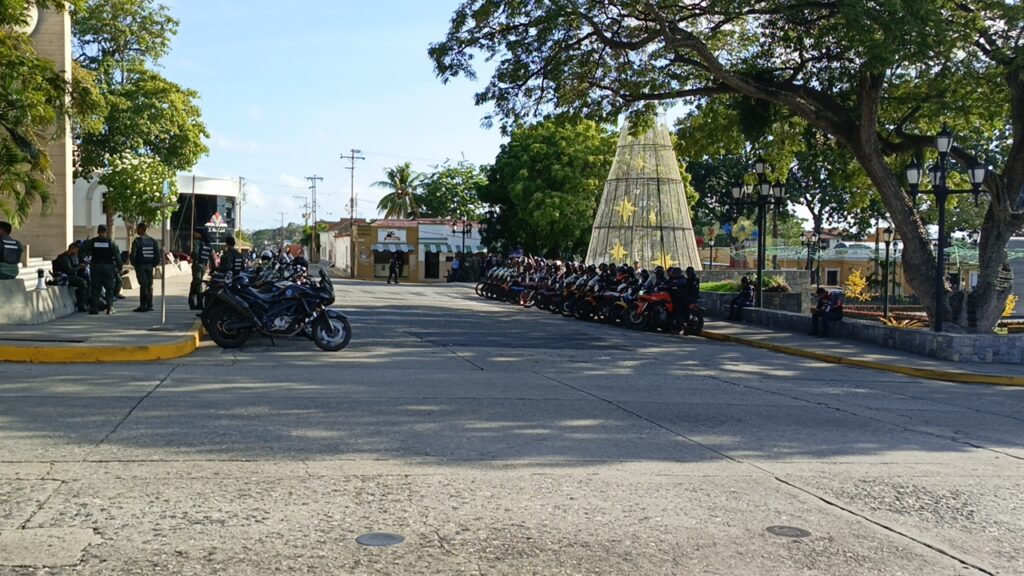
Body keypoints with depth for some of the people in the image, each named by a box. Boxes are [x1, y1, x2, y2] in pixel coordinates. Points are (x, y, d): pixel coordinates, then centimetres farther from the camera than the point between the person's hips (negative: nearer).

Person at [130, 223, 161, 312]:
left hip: (140, 265, -4)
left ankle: (143, 305, -4)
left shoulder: (137, 241, -10)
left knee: (143, 285, -3)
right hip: (150, 266, 4)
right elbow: (158, 255, 4)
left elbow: (133, 255, -13)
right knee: (149, 285, 9)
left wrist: (134, 264, 3)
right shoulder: (152, 241, 6)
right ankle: (149, 305, 12)